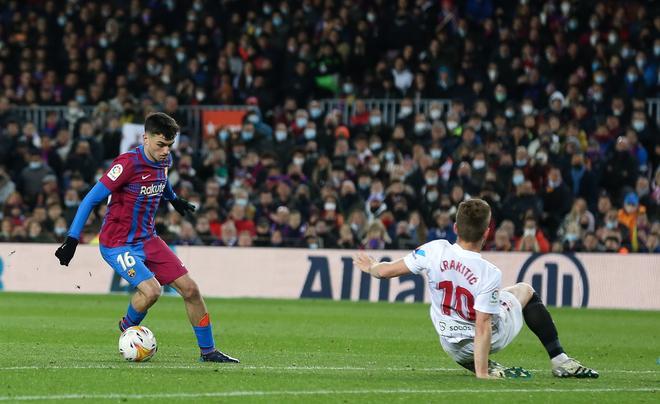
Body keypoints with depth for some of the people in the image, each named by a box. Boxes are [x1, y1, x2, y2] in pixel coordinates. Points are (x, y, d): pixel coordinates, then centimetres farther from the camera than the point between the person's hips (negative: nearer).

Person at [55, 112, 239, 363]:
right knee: (151, 290, -26)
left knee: (190, 289, 0)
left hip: (148, 240, 7)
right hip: (118, 245, -7)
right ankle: (127, 328, 7)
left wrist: (173, 199, 46)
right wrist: (72, 239, -21)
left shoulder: (164, 160, 1)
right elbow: (91, 199, -18)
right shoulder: (128, 163, -22)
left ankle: (208, 351, 14)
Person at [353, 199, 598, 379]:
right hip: (491, 339, -3)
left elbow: (387, 271, -12)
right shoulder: (490, 274, -30)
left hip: (453, 348, 3)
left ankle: (491, 368, 10)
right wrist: (481, 374, -24)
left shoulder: (435, 251, -23)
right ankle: (559, 361, 23)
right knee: (525, 291, 22)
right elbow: (483, 328, -30)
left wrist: (371, 267, 11)